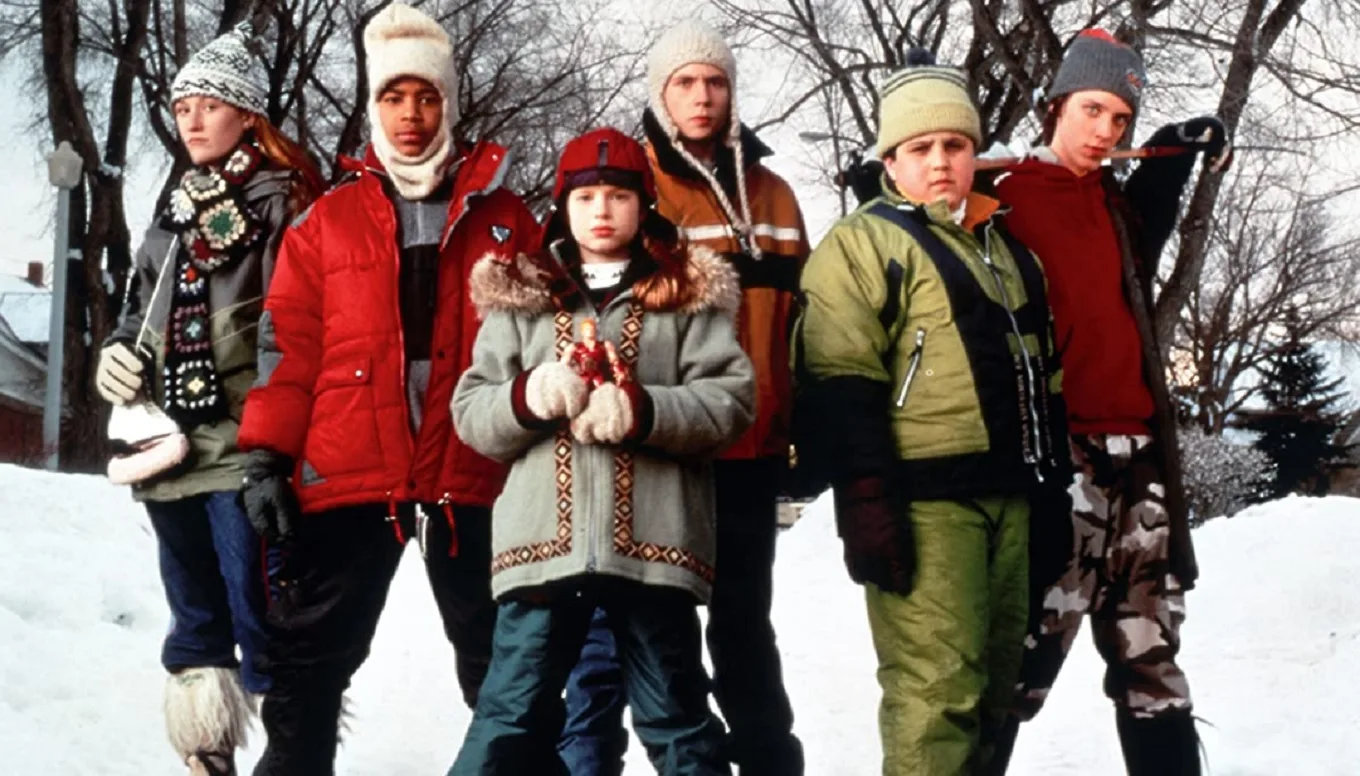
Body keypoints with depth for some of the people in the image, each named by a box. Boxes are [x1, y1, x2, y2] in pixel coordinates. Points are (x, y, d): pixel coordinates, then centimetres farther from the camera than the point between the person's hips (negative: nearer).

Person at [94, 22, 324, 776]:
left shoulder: (285, 202, -1)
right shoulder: (173, 214, 20)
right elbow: (138, 314, 28)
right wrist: (117, 356, 6)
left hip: (247, 449, -7)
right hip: (171, 449, 7)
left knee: (260, 620, -10)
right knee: (195, 620, 13)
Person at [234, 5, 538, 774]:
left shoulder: (503, 216, 8)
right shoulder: (326, 220, 8)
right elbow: (289, 345, 4)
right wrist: (266, 455, -3)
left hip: (473, 474, 0)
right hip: (346, 476, 0)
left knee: (498, 660, 12)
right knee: (309, 658, 5)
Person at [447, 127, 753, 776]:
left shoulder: (688, 292, 8)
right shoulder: (518, 294, 13)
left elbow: (732, 399, -1)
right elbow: (470, 411, 8)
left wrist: (641, 410, -17)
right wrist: (528, 398, -13)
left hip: (653, 541, -1)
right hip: (545, 539, 1)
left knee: (676, 719, 9)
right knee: (510, 720, 2)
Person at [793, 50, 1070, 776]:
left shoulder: (1006, 247, 21)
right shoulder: (863, 243, -3)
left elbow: (1042, 375, 26)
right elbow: (840, 386, -12)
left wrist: (1054, 490, 21)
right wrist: (866, 504, -20)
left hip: (1009, 494, 8)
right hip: (922, 498, -8)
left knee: (992, 681, 12)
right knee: (937, 689, -13)